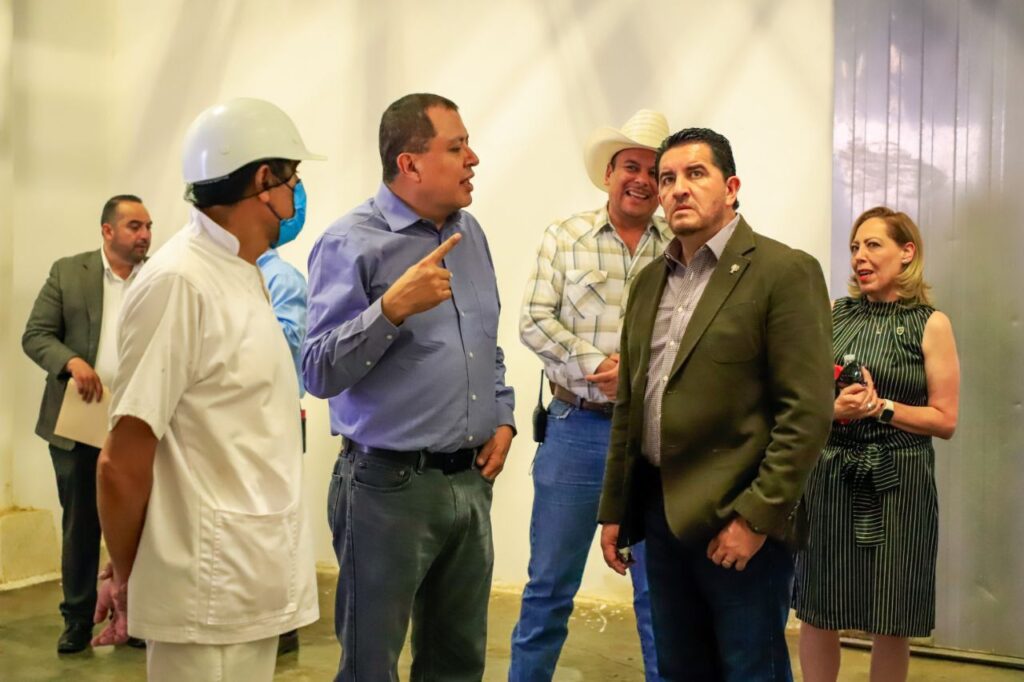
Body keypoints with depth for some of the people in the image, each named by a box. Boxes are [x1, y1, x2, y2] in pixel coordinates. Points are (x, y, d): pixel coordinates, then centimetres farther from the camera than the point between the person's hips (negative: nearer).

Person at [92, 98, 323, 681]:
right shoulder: (180, 283, -17)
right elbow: (122, 464, -16)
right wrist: (125, 576, -3)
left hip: (255, 587, 8)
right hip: (209, 597, -8)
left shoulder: (243, 278, 12)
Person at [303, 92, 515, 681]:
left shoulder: (471, 234, 9)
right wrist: (393, 308, -26)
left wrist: (503, 416, 7)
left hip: (472, 481, 6)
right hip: (390, 486, -6)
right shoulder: (352, 243, -11)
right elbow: (321, 373, -16)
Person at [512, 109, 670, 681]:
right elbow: (535, 322, -4)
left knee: (659, 588, 12)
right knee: (550, 582, 9)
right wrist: (596, 365, -14)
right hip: (577, 429, 0)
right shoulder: (565, 238, 4)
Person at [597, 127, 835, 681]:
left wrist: (756, 516, -17)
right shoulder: (650, 280, 12)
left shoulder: (785, 272, -9)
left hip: (740, 522, -6)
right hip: (660, 513, 6)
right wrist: (614, 508, 13)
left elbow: (807, 411, -14)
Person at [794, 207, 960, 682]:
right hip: (831, 477, 2)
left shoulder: (930, 324, 0)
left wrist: (879, 406, -15)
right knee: (818, 613, 6)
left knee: (890, 624, 6)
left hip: (897, 482, -2)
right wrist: (834, 410, -12)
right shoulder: (834, 316, 6)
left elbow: (945, 420, -2)